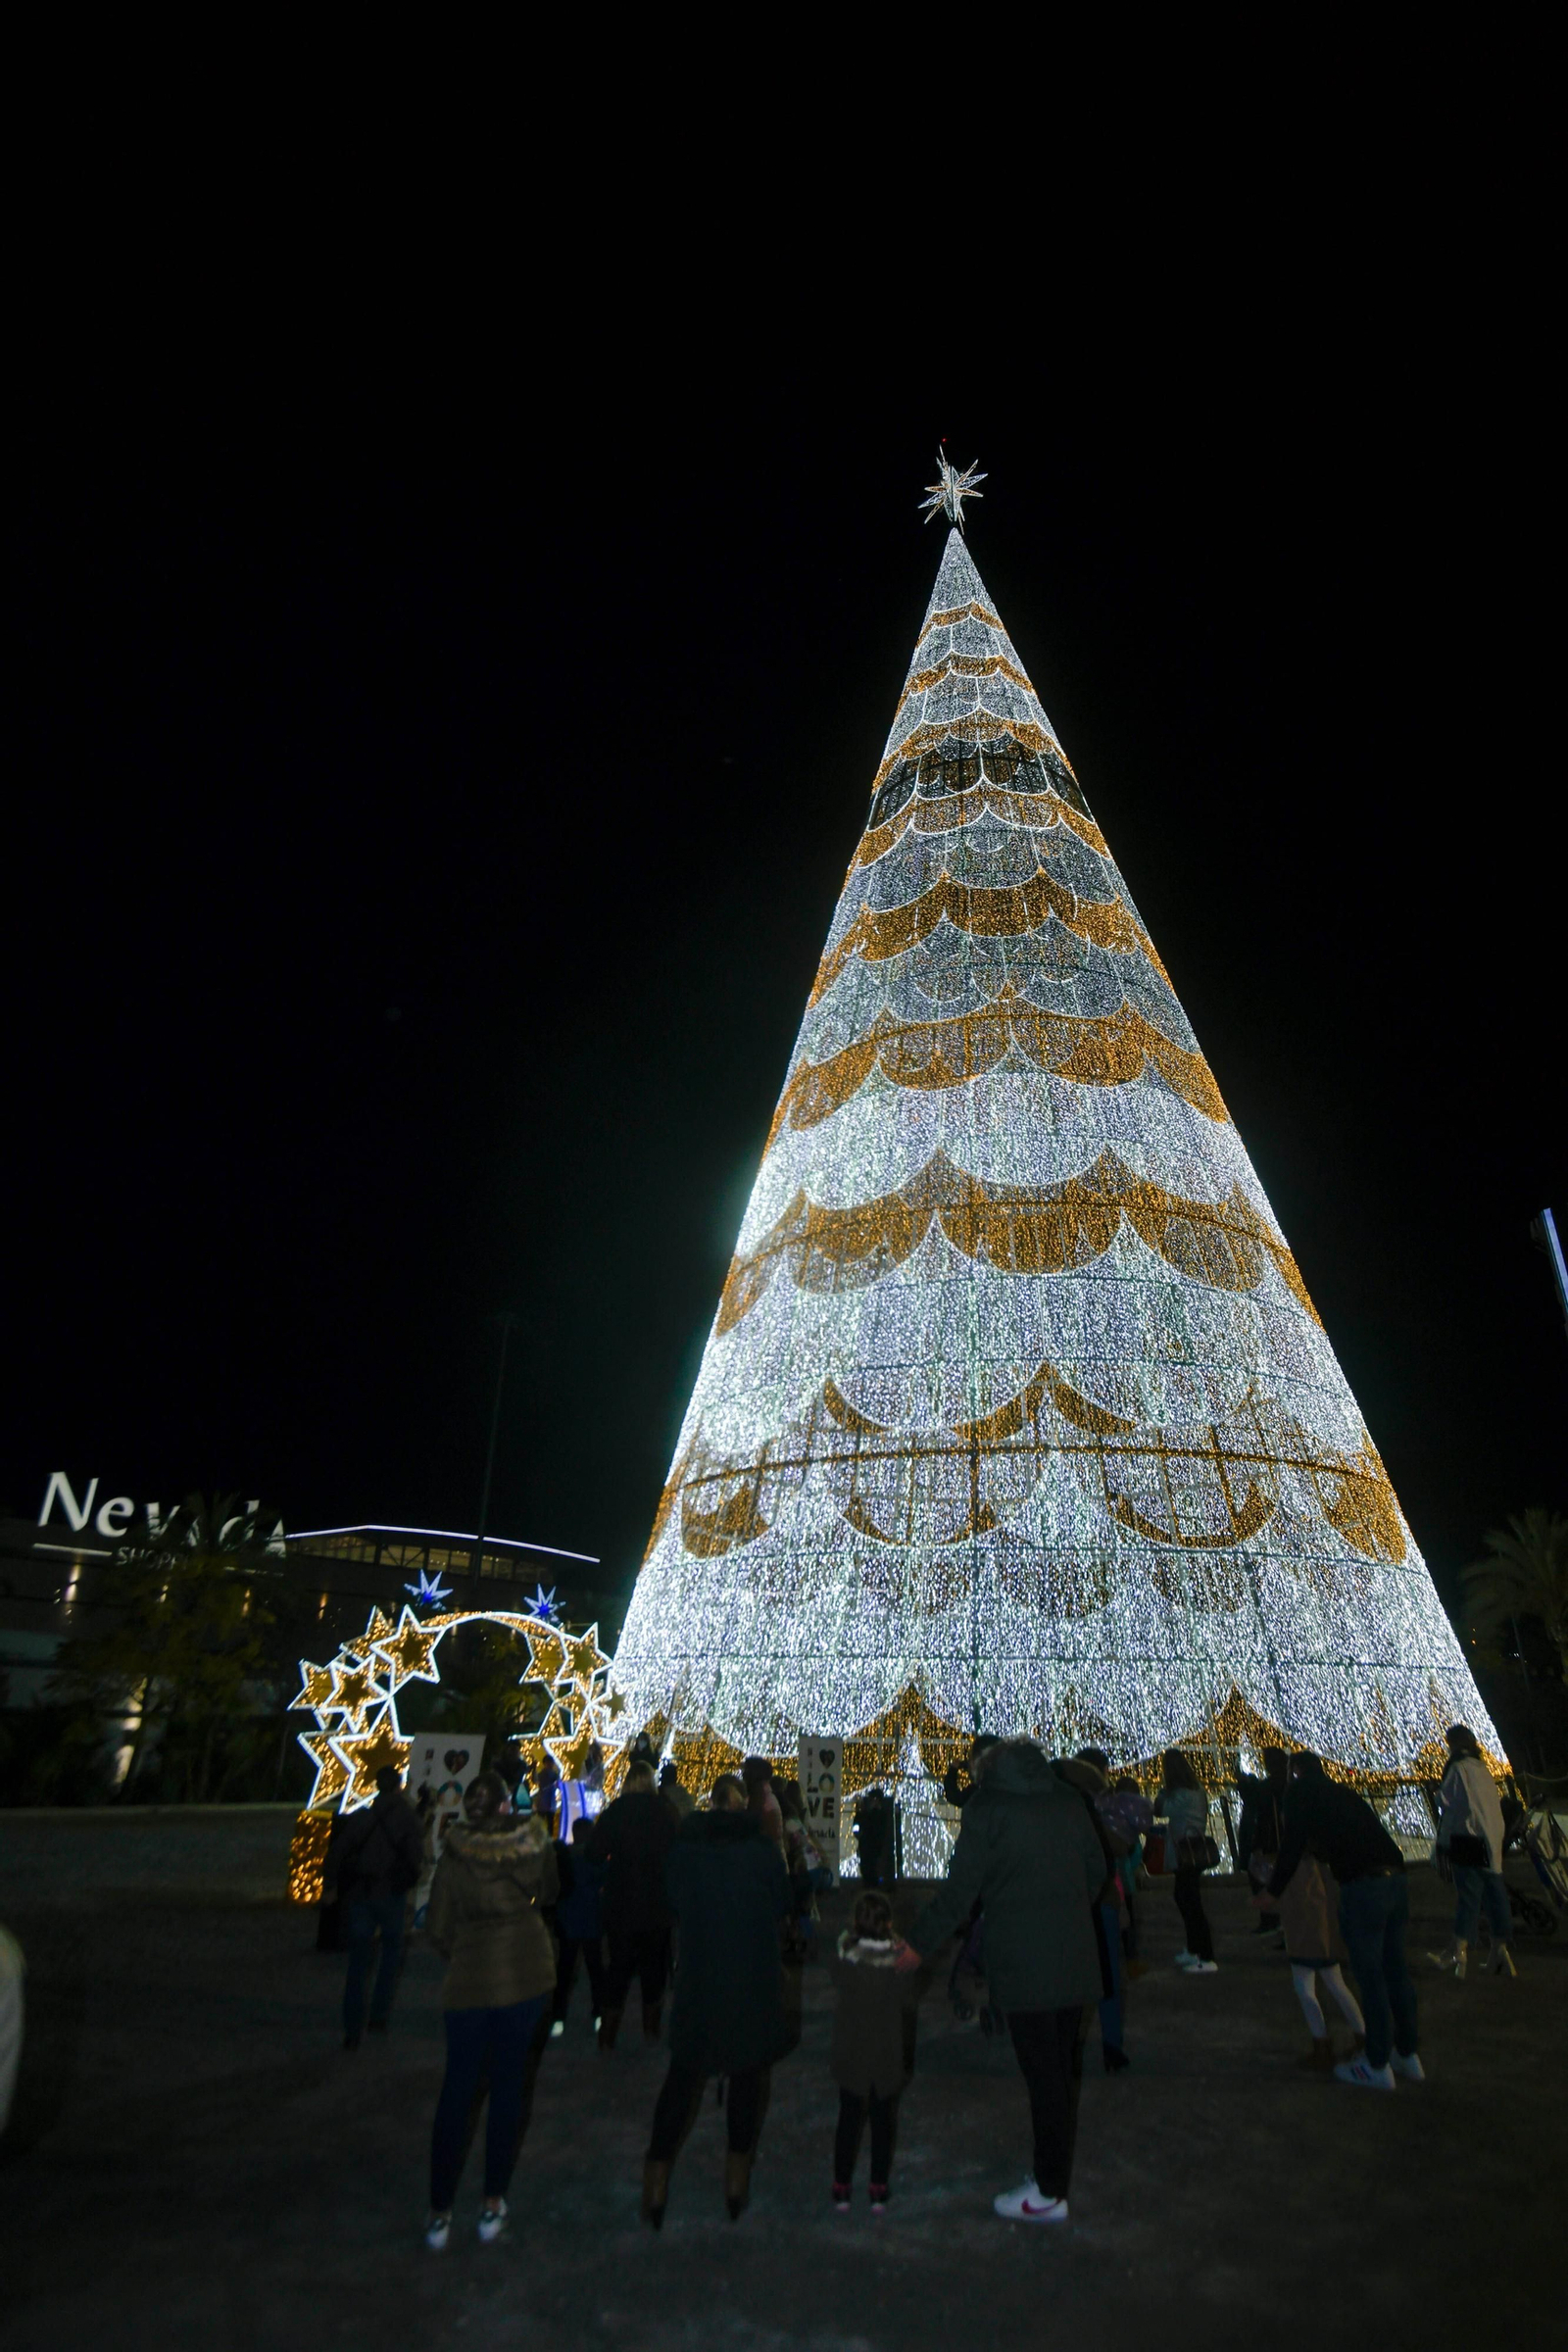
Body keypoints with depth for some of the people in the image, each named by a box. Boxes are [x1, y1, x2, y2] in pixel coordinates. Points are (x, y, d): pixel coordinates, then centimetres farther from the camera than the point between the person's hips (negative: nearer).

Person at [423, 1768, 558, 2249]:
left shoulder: (455, 1853, -9)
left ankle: (439, 2213, 19)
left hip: (469, 1978, 0)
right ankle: (493, 2206, 19)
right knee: (508, 2086, 13)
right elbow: (547, 1894, 10)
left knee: (457, 2089, 12)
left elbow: (438, 1929, -5)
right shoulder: (534, 1840, -6)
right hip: (525, 1975, 0)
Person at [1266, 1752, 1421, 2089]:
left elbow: (1293, 1845, 0)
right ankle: (1407, 2055, 28)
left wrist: (1273, 1890, 12)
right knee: (1395, 1971, 17)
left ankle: (1378, 2066, 11)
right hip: (1395, 1879, 7)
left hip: (1363, 1886, -7)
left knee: (1370, 1976, 3)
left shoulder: (1300, 1793, 2)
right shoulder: (1344, 1793, 22)